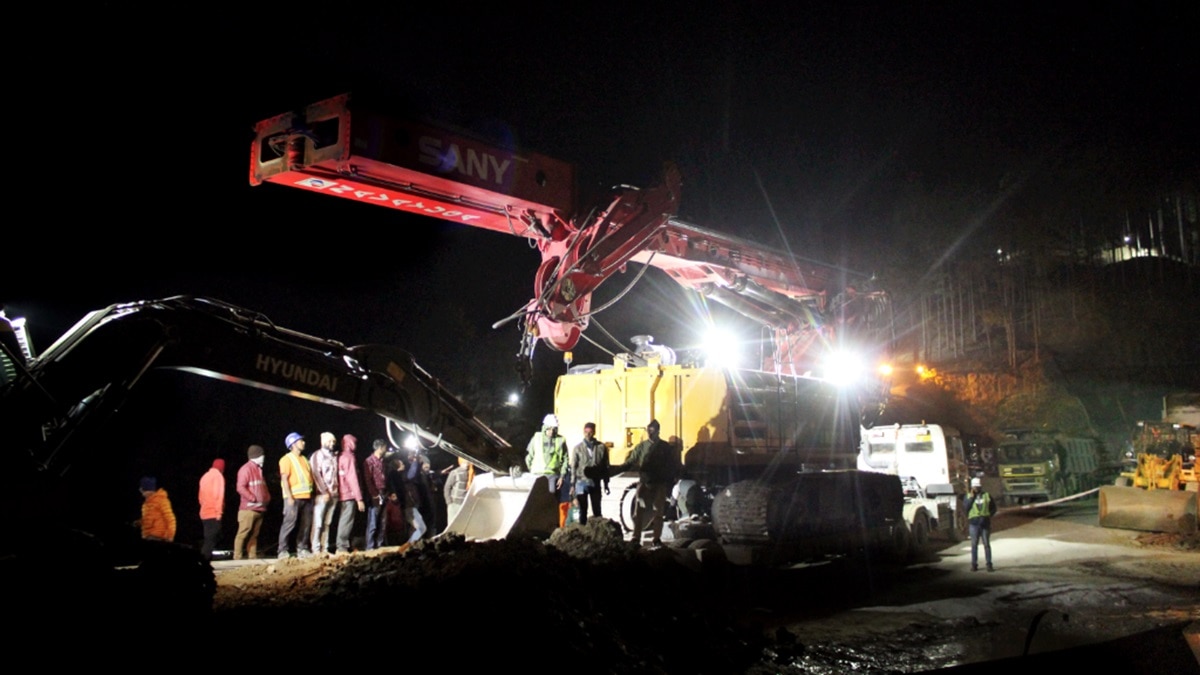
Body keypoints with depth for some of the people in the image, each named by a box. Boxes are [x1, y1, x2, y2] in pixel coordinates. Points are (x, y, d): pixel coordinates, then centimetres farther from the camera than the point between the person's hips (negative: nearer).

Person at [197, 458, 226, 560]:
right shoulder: (218, 476, -7)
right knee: (211, 540, -8)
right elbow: (218, 494, -16)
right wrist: (219, 512, -15)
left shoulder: (205, 476, 17)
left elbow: (201, 496, 19)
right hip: (214, 514, -8)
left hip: (205, 513, 8)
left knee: (209, 539, 13)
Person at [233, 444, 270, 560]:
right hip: (248, 508, -8)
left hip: (260, 509, 8)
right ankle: (237, 558, -10)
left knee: (254, 534, 7)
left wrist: (267, 498, 11)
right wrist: (253, 499, -17)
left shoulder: (259, 469, 21)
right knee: (243, 533, -10)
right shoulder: (246, 469, -7)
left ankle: (252, 557, 8)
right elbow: (240, 488, -16)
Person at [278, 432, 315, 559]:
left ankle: (302, 549, 11)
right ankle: (283, 551, -5)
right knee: (289, 523, -9)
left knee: (306, 524, 5)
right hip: (294, 497, -7)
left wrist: (311, 493, 11)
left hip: (306, 497, 7)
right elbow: (284, 479, -10)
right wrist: (289, 497, -18)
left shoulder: (304, 459, 20)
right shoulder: (287, 459, -2)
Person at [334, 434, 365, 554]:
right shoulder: (350, 457, -10)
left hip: (341, 494, 8)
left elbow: (342, 477, 13)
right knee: (347, 522, -7)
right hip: (349, 495, -8)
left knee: (344, 521, 13)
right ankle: (342, 547, -8)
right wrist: (359, 499, -16)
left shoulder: (340, 457, 14)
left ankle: (342, 546, 15)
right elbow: (353, 478, -15)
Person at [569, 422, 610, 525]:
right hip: (581, 482, 0)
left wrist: (606, 484, 5)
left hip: (595, 483, 0)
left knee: (597, 510, 7)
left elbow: (605, 466, 5)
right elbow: (573, 467, 1)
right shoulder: (577, 448, 1)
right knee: (582, 510, 6)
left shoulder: (602, 447, 1)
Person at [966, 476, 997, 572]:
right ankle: (974, 564, 8)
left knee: (987, 544, 3)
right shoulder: (969, 496, 6)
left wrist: (989, 515, -1)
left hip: (985, 523, 1)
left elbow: (993, 508, 13)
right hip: (974, 524, 0)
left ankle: (989, 564, 7)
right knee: (974, 544, 3)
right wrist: (972, 496, -10)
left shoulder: (987, 496, 7)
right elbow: (966, 508, -10)